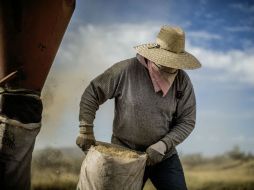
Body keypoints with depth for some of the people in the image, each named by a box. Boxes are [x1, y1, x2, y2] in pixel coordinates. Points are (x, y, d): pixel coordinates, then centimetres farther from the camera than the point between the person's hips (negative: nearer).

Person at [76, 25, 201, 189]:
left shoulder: (182, 81, -7)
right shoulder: (126, 71, -14)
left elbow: (187, 121, -4)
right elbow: (92, 94, -6)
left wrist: (163, 145, -16)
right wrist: (86, 131, -9)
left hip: (165, 157, 2)